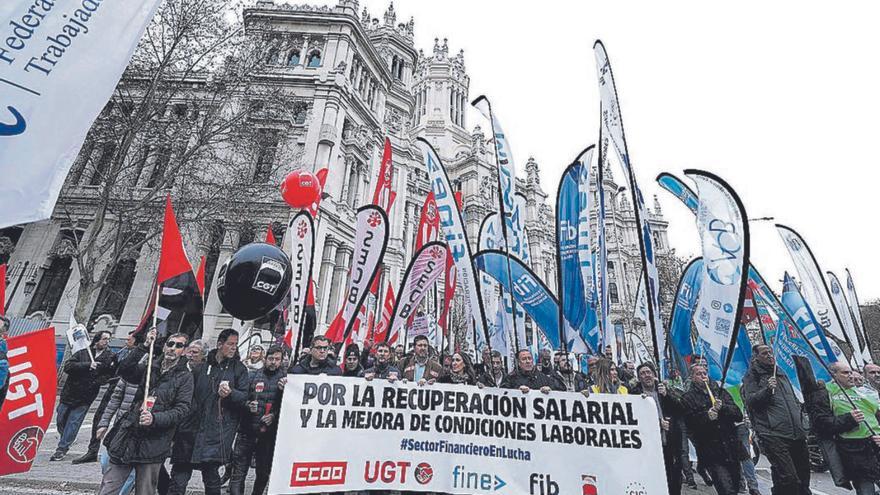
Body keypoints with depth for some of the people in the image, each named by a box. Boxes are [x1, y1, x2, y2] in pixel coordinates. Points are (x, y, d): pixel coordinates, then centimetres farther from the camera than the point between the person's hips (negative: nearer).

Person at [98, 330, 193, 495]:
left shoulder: (185, 377, -1)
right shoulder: (150, 366, 11)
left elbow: (182, 409, -8)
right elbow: (124, 371, -6)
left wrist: (154, 418, -22)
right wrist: (145, 346, -12)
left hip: (153, 443, -3)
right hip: (129, 433, 3)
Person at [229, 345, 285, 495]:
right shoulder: (253, 375, 4)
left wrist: (274, 415, -15)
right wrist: (247, 405, -13)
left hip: (269, 433, 0)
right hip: (247, 431, 0)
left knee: (263, 473, 14)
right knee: (239, 472, 1)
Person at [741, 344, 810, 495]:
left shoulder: (781, 374, 22)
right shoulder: (751, 375, 1)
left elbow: (794, 399, 31)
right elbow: (750, 401, -10)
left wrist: (801, 423, 20)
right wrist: (767, 389, -23)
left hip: (797, 434, 7)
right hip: (774, 435, -7)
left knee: (803, 476, 13)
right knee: (788, 479, -16)